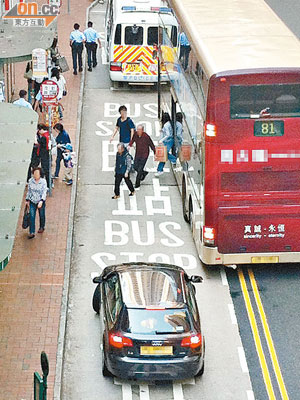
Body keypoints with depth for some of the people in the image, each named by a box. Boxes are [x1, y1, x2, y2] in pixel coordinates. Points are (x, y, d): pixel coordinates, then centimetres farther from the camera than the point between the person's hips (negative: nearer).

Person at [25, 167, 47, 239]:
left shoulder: (43, 181, -16)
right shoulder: (30, 181, -6)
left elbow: (44, 192, -20)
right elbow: (29, 191, 7)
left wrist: (41, 201, -33)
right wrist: (27, 200, 10)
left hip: (41, 202, -2)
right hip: (32, 202, 2)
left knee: (42, 215, 17)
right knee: (31, 216, -6)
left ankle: (42, 227, 43)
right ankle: (32, 232, -2)